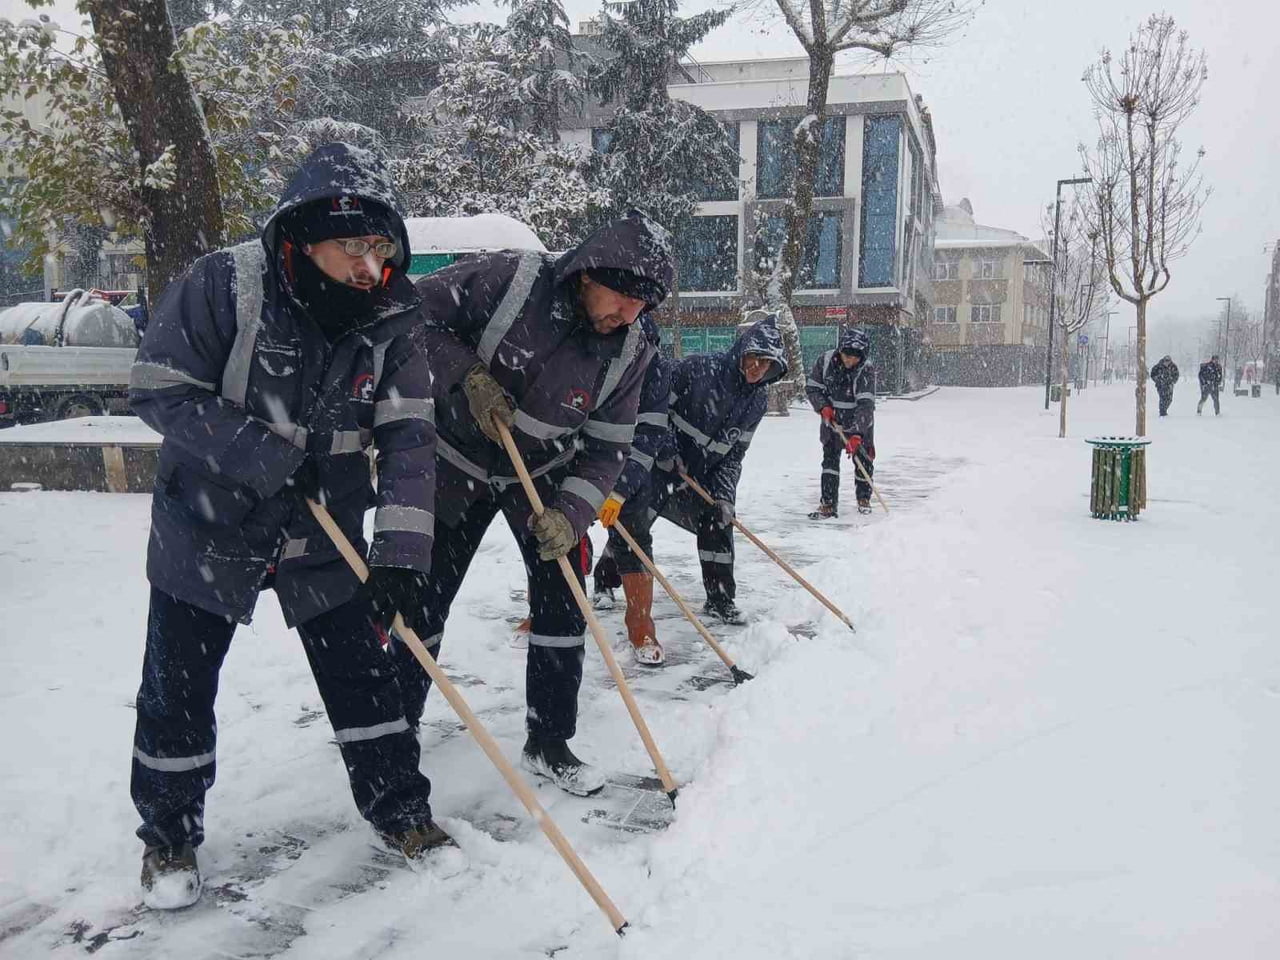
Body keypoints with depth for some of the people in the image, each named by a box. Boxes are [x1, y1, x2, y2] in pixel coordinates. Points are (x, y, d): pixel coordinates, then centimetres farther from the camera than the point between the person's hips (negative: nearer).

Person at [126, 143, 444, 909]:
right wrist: (260, 454, -26)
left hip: (323, 535, 3)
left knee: (362, 675, 8)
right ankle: (169, 835, 31)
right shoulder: (224, 285, -21)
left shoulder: (389, 318, -11)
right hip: (207, 529, -2)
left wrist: (400, 553, -23)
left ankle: (400, 810, 28)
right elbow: (161, 390, -17)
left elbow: (408, 439, -14)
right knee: (178, 694, 8)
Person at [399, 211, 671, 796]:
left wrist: (570, 512, -26)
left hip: (546, 474, 3)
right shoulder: (508, 279, -25)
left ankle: (549, 743, 15)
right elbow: (417, 313, -17)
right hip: (457, 462, -2)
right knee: (423, 601, 3)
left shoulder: (629, 354, -15)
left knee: (563, 603, -2)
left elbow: (606, 450, -11)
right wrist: (467, 375, -28)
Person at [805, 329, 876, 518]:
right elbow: (811, 387, -3)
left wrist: (856, 434, -39)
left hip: (860, 424, -2)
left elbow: (865, 405, -31)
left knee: (863, 460, 7)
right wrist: (823, 407, -19)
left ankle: (864, 499, 30)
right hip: (832, 420, 2)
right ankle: (828, 504, 0)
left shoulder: (866, 370, -24)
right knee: (830, 458, -3)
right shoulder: (825, 361, -16)